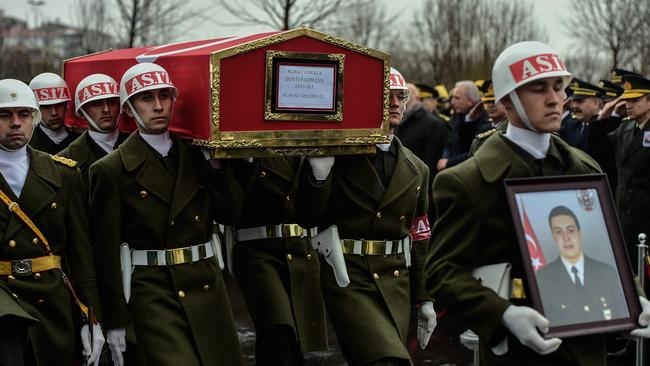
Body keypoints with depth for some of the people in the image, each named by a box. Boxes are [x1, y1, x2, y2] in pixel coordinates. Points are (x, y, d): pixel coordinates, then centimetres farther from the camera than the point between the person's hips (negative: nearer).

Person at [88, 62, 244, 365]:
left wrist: (215, 162, -4)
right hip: (153, 292, -5)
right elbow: (107, 251, -5)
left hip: (207, 284, 5)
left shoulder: (196, 155, 10)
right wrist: (115, 323, -7)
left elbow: (230, 214, 6)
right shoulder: (111, 170, -4)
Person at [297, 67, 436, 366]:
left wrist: (424, 299, 13)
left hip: (396, 282, 5)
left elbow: (420, 239, 14)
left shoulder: (417, 170, 11)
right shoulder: (337, 155, -4)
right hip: (348, 279, -5)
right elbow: (306, 212, -9)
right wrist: (318, 173, -27)